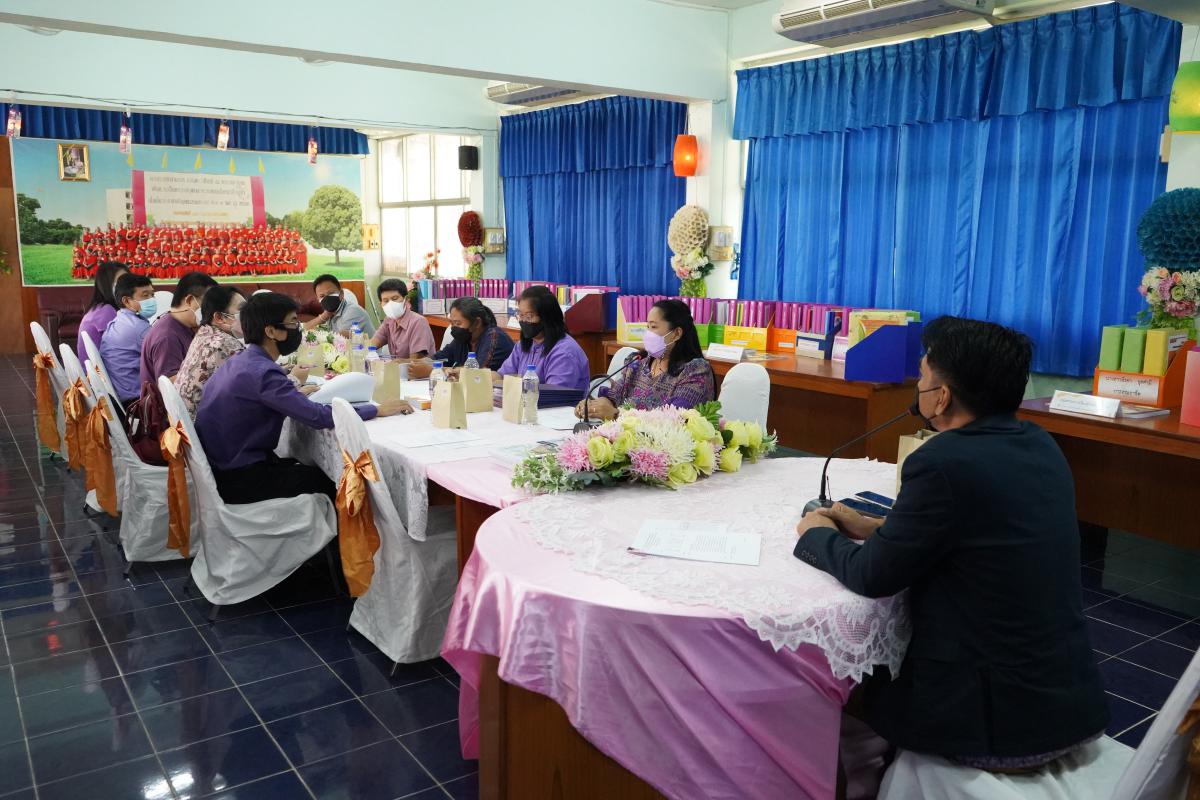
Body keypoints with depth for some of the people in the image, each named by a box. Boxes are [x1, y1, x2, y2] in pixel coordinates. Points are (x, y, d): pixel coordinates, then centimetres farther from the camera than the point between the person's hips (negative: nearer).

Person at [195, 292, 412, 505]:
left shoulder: (238, 362, 6)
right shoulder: (262, 372, -23)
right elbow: (318, 416, -26)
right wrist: (378, 410, -19)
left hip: (223, 466, 9)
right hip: (237, 479, -9)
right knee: (331, 479, 4)